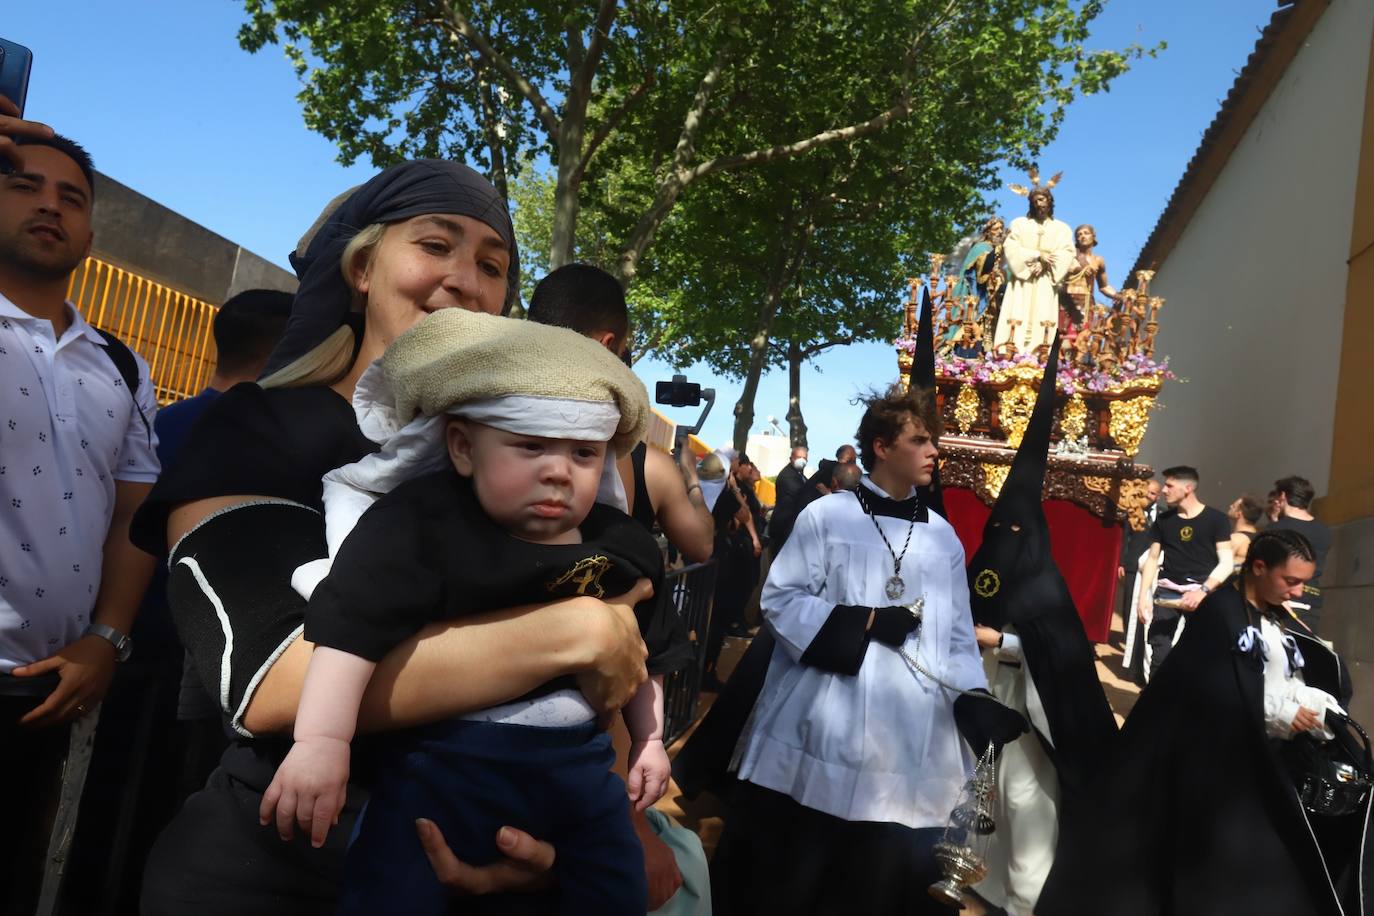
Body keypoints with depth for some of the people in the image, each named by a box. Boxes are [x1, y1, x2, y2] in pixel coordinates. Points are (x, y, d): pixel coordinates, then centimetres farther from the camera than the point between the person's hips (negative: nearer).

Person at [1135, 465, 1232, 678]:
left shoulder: (1215, 519, 0)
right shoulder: (1163, 520, 11)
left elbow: (1226, 562, -5)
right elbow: (1152, 559, 15)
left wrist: (1203, 590, -18)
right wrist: (1143, 595, 5)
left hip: (1202, 593, -3)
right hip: (1167, 591, 3)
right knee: (1159, 651, -3)